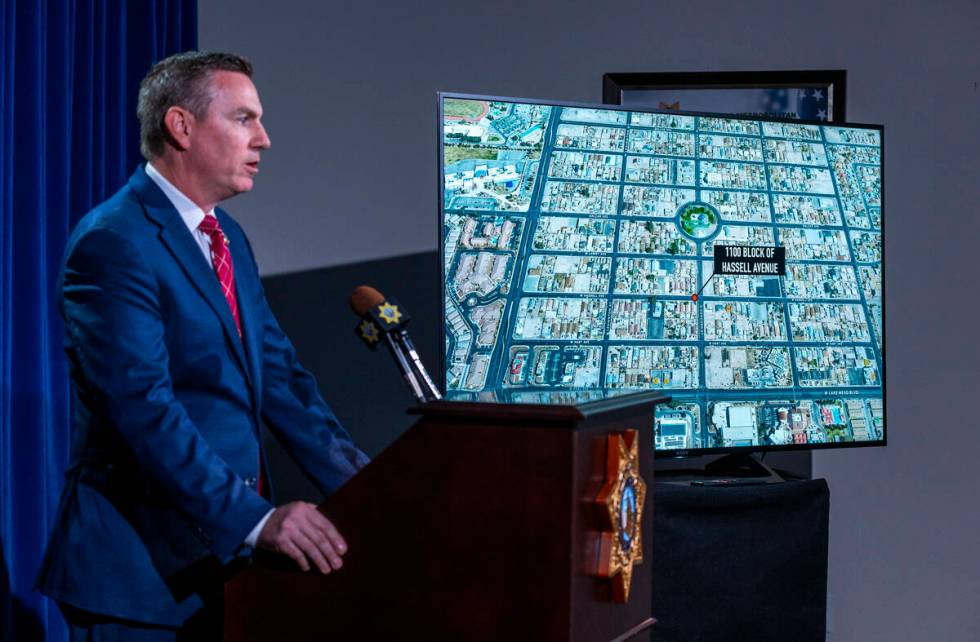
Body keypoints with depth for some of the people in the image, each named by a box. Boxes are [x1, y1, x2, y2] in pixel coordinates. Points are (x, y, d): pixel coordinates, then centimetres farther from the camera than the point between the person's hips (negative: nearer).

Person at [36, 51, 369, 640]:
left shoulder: (229, 238, 13)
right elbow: (143, 407, -24)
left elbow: (278, 375, 9)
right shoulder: (112, 242, -16)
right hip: (143, 566, -8)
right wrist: (257, 519, -30)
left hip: (224, 552, 8)